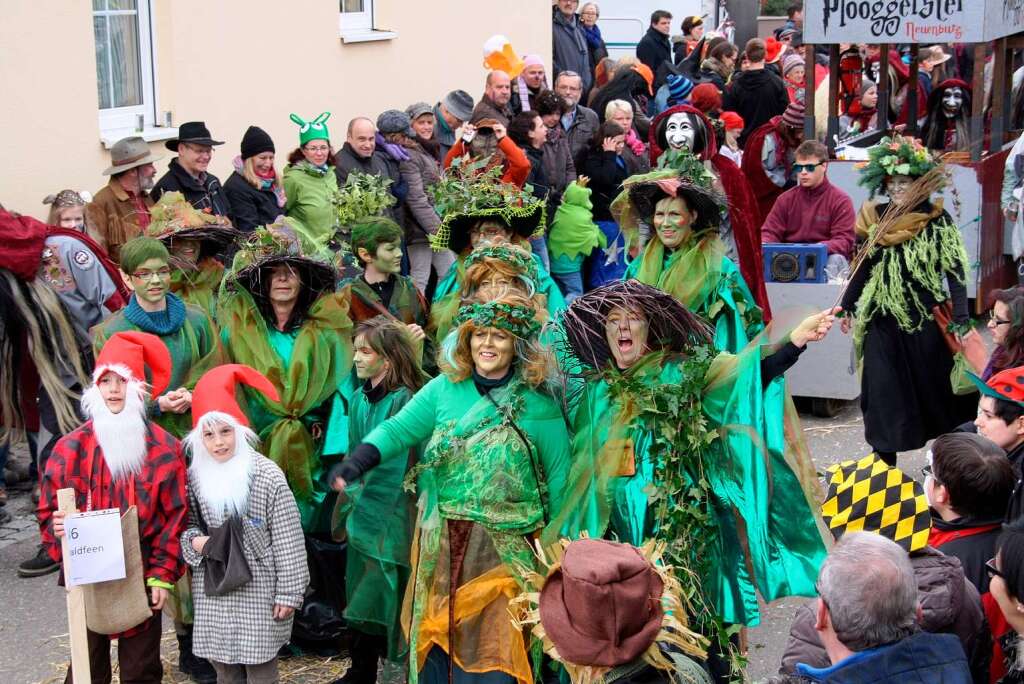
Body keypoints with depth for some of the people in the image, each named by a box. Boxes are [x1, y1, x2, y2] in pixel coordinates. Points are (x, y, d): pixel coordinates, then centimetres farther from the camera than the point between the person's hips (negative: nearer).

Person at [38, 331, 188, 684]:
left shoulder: (164, 448, -4)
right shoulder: (71, 448, -2)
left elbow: (174, 516, -2)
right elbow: (48, 510, 3)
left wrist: (162, 575, -6)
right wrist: (59, 526, -19)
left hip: (142, 576, 0)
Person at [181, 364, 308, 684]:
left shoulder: (267, 475, -11)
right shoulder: (194, 477, 3)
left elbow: (287, 540, -9)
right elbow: (186, 526, 16)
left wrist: (289, 592, -10)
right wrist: (194, 541, -7)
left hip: (258, 593, -4)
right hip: (213, 593, 4)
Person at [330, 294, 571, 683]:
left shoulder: (540, 405, -3)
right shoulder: (444, 389, 4)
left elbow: (558, 478, -1)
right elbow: (399, 429, -3)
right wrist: (359, 460, -21)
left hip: (504, 547, -3)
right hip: (442, 541, 3)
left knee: (493, 650, -2)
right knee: (437, 637, 13)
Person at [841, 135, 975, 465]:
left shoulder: (937, 221, -6)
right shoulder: (876, 218, 5)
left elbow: (955, 272, -9)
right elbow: (864, 267, 14)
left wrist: (960, 321, -17)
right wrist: (847, 307, 18)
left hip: (927, 321, -3)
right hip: (884, 322, 3)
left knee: (934, 388, 6)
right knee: (884, 394, 2)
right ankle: (885, 463, 12)